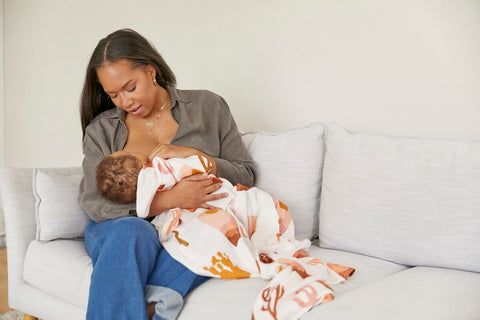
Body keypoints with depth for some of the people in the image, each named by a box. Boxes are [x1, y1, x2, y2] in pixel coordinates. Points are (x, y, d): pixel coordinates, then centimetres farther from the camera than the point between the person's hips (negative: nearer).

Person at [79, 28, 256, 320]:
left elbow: (247, 175, 7)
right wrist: (169, 200, -19)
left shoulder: (207, 107, 7)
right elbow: (93, 202, -4)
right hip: (122, 225, 1)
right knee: (131, 231, -36)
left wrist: (194, 155, -12)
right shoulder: (101, 130, 8)